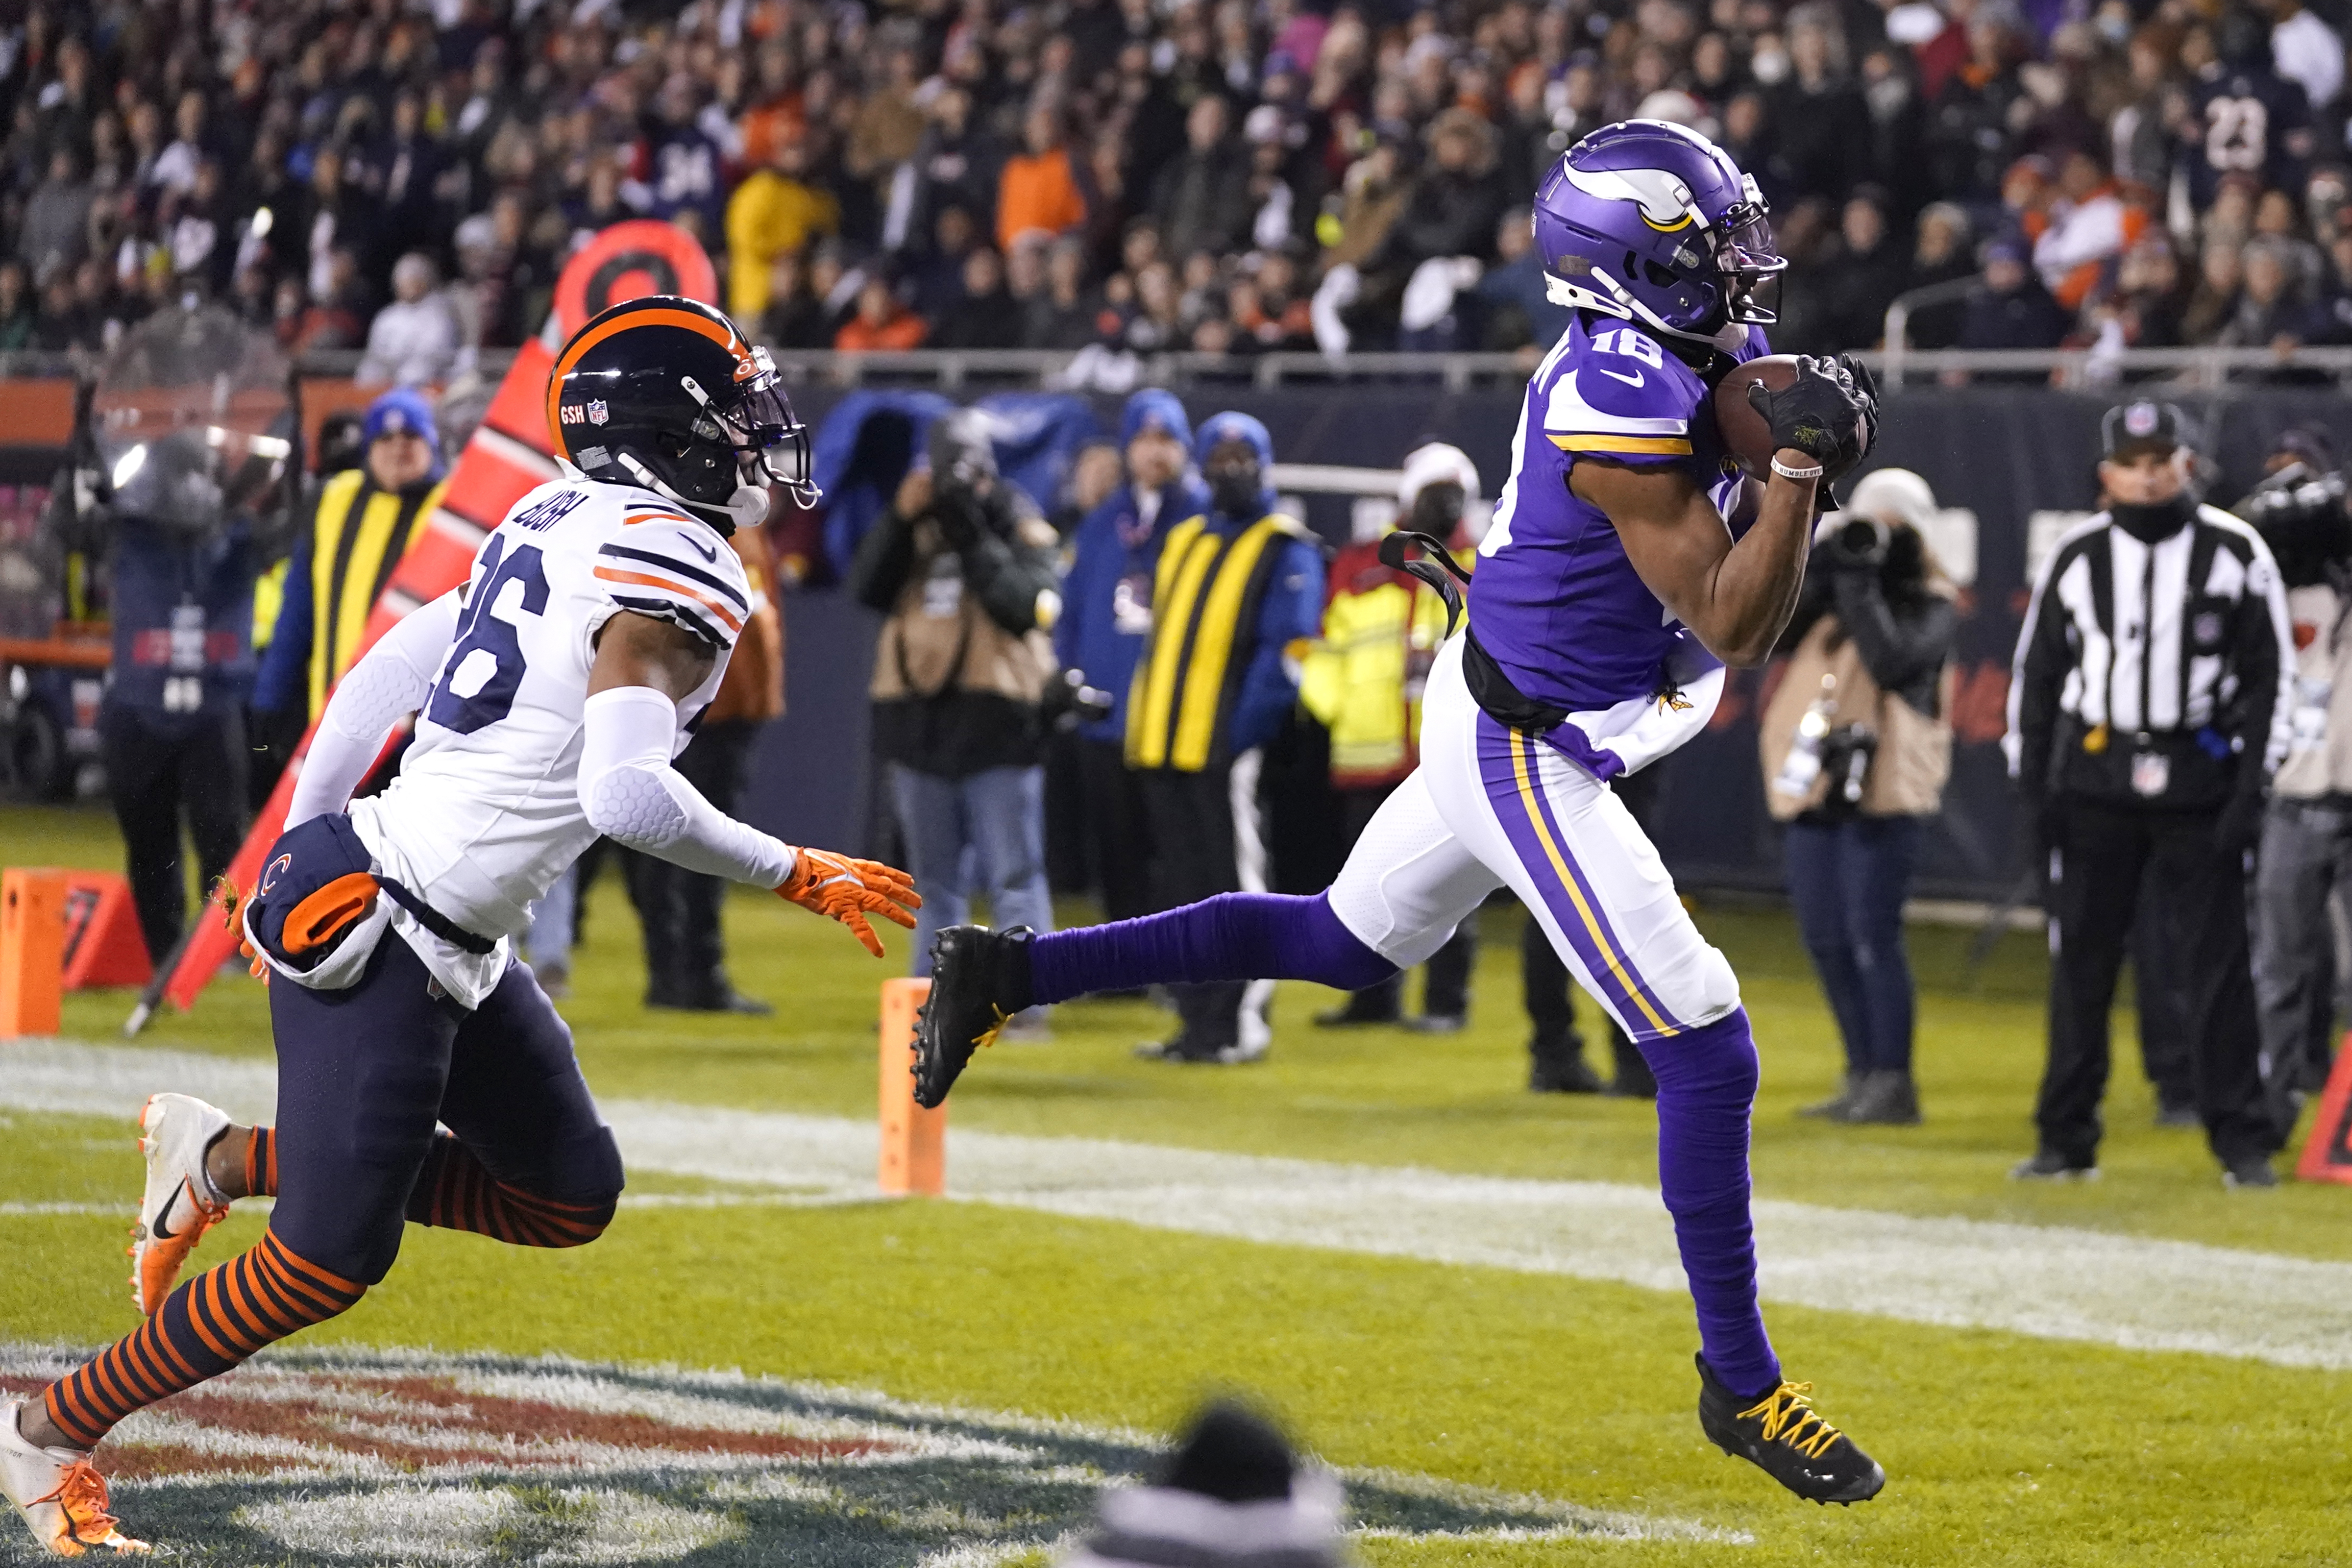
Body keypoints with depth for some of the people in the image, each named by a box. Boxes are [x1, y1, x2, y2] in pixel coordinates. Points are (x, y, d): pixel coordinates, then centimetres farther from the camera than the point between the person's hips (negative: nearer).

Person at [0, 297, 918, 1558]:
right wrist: (798, 877, -18)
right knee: (329, 1262, -2)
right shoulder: (676, 574, -16)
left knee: (570, 1195, 15)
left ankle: (225, 1161, 18)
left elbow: (384, 672, 16)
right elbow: (624, 794, -29)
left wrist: (298, 845, 22)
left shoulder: (560, 523, 11)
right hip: (383, 934, -9)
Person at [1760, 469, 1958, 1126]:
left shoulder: (1930, 605, -2)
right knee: (1826, 941, 9)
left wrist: (1859, 583, -15)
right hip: (1815, 784, 7)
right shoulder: (1832, 588, 14)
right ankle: (1862, 1075, 19)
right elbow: (1774, 633, -1)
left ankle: (1893, 1082, -4)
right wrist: (1821, 569, -9)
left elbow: (1892, 660, -20)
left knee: (1871, 937, -10)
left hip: (1883, 791, -7)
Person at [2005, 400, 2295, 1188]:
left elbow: (2270, 674, 2)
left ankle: (2242, 1140, 3)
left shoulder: (2235, 552, 1)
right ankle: (2067, 1139, 10)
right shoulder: (2076, 557, 5)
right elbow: (2037, 672, 10)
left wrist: (2251, 786, -5)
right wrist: (2031, 786, 3)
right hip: (2094, 782, 2)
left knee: (2216, 965, -3)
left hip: (2199, 782, -2)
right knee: (2080, 964, 3)